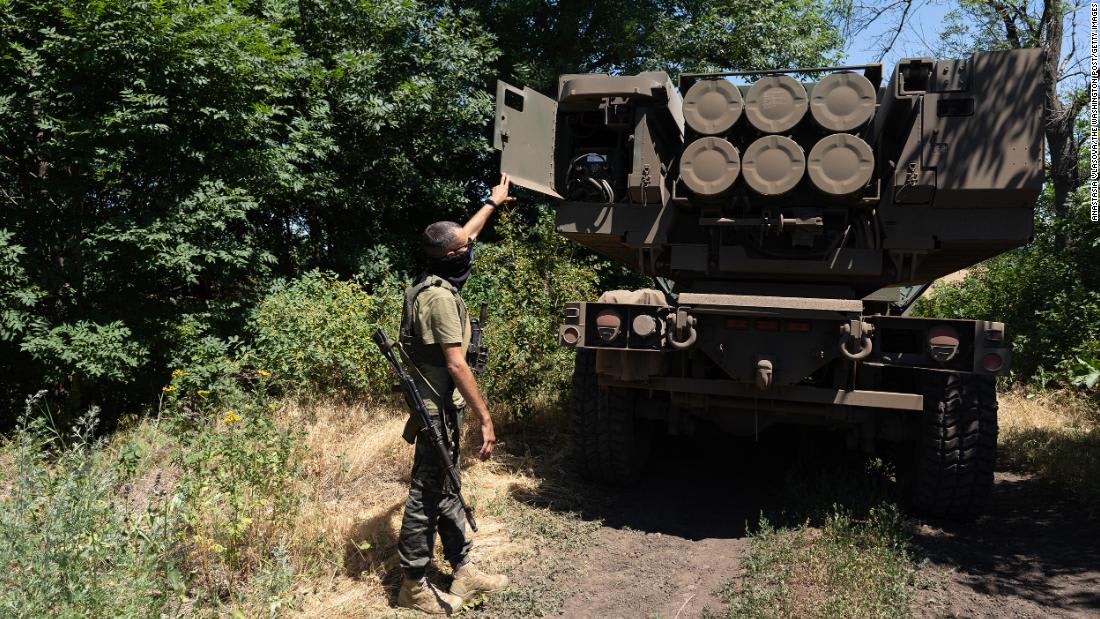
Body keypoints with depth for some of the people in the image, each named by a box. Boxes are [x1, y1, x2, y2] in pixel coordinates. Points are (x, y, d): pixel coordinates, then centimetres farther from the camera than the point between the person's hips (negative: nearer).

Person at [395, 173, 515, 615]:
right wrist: (485, 417, -23)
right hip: (439, 412, -10)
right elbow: (456, 365, -25)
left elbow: (465, 236, 25)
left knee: (446, 491, 15)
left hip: (439, 408, 10)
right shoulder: (441, 297, -22)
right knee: (426, 496, 0)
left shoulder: (435, 281, 7)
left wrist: (493, 203, 36)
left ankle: (463, 570, 27)